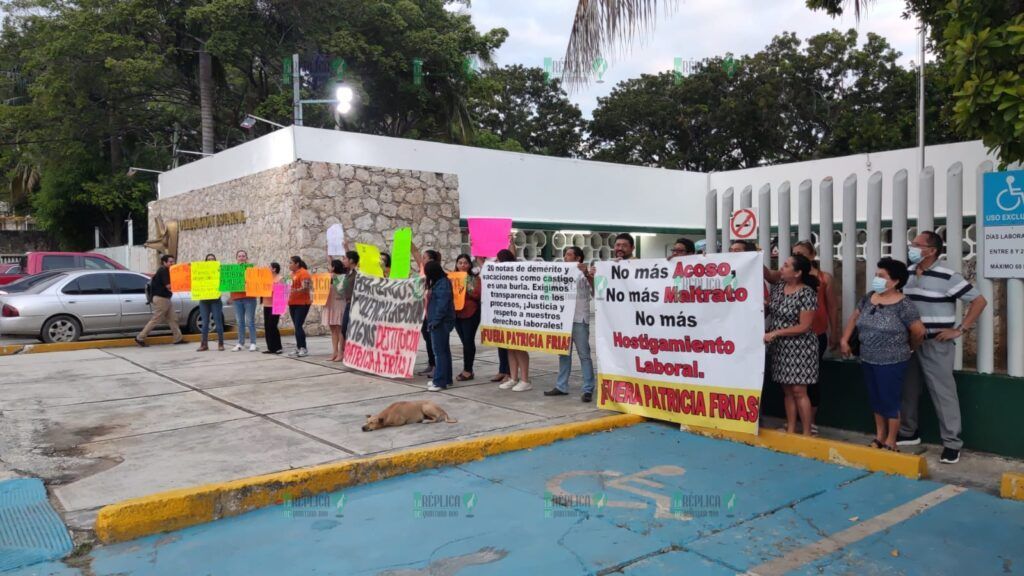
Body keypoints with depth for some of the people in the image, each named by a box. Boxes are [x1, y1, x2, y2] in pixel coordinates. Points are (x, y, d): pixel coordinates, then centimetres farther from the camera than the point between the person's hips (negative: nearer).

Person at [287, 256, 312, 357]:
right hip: (293, 303, 9)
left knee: (298, 326, -12)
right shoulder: (293, 273, 15)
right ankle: (298, 348, 13)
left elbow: (305, 288, -22)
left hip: (302, 303, -9)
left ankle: (304, 349, -9)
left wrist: (296, 291, -37)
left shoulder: (303, 273, -12)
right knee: (296, 326, 9)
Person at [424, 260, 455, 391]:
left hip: (440, 322, -10)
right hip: (438, 322, 10)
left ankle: (440, 381, -5)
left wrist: (435, 321, -20)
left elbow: (442, 305, -22)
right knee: (444, 350, 14)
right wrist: (432, 321, 12)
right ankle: (446, 379, 22)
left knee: (440, 351, -7)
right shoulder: (437, 283, 15)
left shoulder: (443, 284, -16)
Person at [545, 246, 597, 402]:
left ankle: (588, 389, -4)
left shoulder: (584, 273, -2)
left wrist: (587, 274, -25)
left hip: (579, 319, -7)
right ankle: (561, 386, 19)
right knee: (564, 354, 12)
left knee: (584, 355, -5)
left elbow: (596, 290, -16)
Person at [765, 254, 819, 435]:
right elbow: (768, 309, 19)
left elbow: (804, 327, -17)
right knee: (787, 390, 11)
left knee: (798, 391, -4)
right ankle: (790, 430, 19)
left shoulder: (806, 293, -15)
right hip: (780, 348, 7)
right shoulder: (778, 287, 6)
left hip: (799, 348, -7)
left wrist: (775, 333, -17)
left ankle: (807, 433, 7)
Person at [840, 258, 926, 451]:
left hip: (891, 362, -6)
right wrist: (844, 340, 7)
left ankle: (891, 442, 17)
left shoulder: (903, 305, -16)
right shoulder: (868, 298, 4)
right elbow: (854, 318, 16)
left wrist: (907, 349, 4)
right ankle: (879, 437, 32)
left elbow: (919, 332, -11)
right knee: (876, 400, 17)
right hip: (868, 360, 7)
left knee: (890, 401, 3)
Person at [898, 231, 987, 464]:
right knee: (907, 391, 14)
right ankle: (908, 433, 29)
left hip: (936, 345, -6)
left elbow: (979, 301, -9)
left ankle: (952, 443, 9)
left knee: (943, 393, 0)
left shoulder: (947, 277, -12)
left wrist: (960, 330, -12)